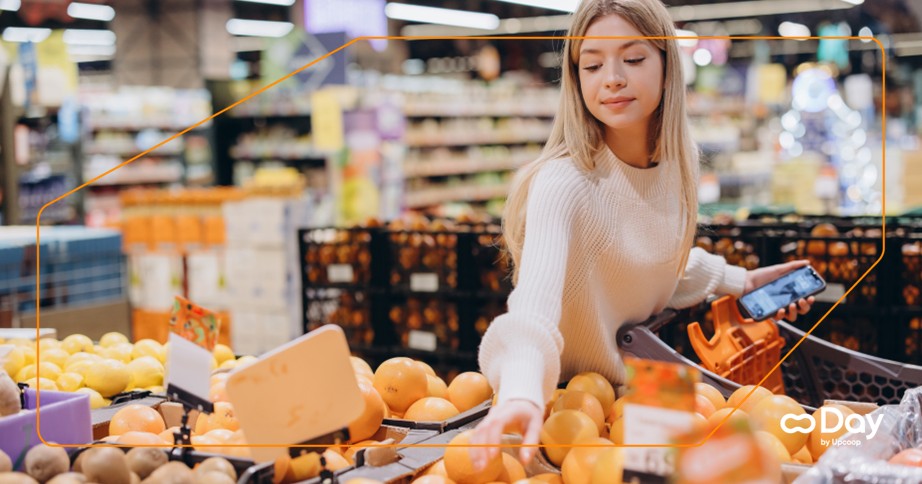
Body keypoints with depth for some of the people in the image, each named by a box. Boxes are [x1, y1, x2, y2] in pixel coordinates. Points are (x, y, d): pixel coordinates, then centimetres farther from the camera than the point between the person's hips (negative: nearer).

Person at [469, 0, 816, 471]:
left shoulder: (679, 162, -6)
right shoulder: (562, 183, -29)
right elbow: (534, 303, -46)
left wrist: (739, 281, 11)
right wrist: (521, 394, -63)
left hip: (634, 382, 6)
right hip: (558, 394, -5)